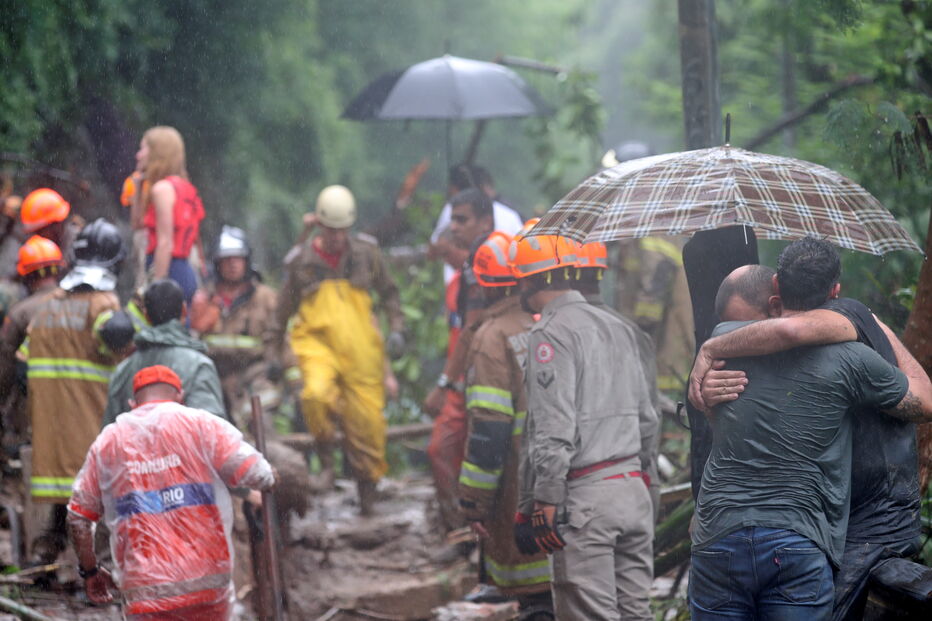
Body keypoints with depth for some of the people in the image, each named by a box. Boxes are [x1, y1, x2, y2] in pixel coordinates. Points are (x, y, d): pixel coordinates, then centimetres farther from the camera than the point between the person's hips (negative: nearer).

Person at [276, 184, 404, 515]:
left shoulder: (366, 254, 6)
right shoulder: (301, 260, 4)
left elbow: (389, 292, 19)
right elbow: (285, 307, 15)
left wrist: (396, 329, 6)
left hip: (361, 350, 1)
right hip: (317, 342, -1)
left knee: (367, 419, 1)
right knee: (316, 392, -31)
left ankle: (367, 488, 20)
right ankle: (325, 455, -7)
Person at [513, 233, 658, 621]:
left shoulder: (551, 335, -10)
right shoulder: (616, 327, 16)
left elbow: (553, 432, -17)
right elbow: (646, 418, 17)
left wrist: (543, 503, -15)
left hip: (585, 497, -8)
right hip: (633, 489, 8)